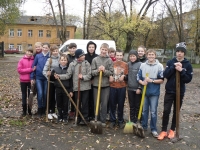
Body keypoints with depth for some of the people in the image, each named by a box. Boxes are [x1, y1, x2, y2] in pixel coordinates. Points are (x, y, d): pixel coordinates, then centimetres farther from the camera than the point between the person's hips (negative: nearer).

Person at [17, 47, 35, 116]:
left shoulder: (34, 60, -3)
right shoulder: (22, 60, -3)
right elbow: (19, 70, -10)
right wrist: (30, 70, -17)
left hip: (31, 80, 0)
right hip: (23, 80, 0)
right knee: (24, 95, 10)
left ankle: (30, 110, 21)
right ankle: (24, 110, 20)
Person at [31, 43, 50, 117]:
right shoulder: (38, 56, 1)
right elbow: (33, 66, 4)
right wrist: (32, 77, 1)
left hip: (46, 78, 0)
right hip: (38, 77, 0)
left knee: (45, 94, 6)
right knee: (40, 93, -7)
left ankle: (44, 110, 21)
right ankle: (40, 110, 8)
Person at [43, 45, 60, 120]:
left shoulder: (60, 58, -1)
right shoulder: (49, 59, -5)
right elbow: (44, 71, -8)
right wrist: (47, 75, -26)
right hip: (51, 80, -2)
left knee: (55, 97, 12)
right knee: (50, 96, 8)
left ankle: (53, 111, 25)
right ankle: (49, 112, 18)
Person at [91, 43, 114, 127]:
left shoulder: (109, 60, 1)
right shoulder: (95, 59, 2)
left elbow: (111, 73, -2)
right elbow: (92, 72, -1)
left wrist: (104, 70, -19)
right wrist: (98, 70, -19)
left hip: (106, 85, 0)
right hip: (96, 84, 1)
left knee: (104, 104, 4)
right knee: (96, 103, 8)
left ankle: (103, 121, 15)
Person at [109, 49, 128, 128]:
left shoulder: (125, 64, 4)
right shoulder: (112, 64, 4)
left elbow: (127, 75, 9)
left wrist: (124, 76, -11)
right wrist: (110, 77, -9)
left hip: (122, 87, 0)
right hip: (113, 87, 0)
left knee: (121, 105, 6)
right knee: (112, 104, 5)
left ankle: (120, 121, 19)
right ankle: (112, 120, 19)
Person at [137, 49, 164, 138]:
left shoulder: (159, 66, -5)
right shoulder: (142, 65, 3)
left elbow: (161, 80, -5)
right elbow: (138, 78, 5)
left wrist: (152, 81, -16)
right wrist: (142, 82, -15)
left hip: (154, 92, -2)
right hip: (144, 91, 3)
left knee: (153, 111, 2)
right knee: (144, 110, 13)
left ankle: (154, 129, 14)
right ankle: (144, 126, 28)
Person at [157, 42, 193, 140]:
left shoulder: (188, 65, -3)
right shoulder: (170, 62, -1)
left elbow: (188, 79, -9)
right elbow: (165, 75, -10)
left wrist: (181, 71, -22)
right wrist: (174, 67, -20)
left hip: (180, 92, 0)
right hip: (169, 91, 0)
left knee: (176, 112, 11)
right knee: (166, 111, -4)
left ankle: (172, 130, 25)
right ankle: (164, 131, 7)